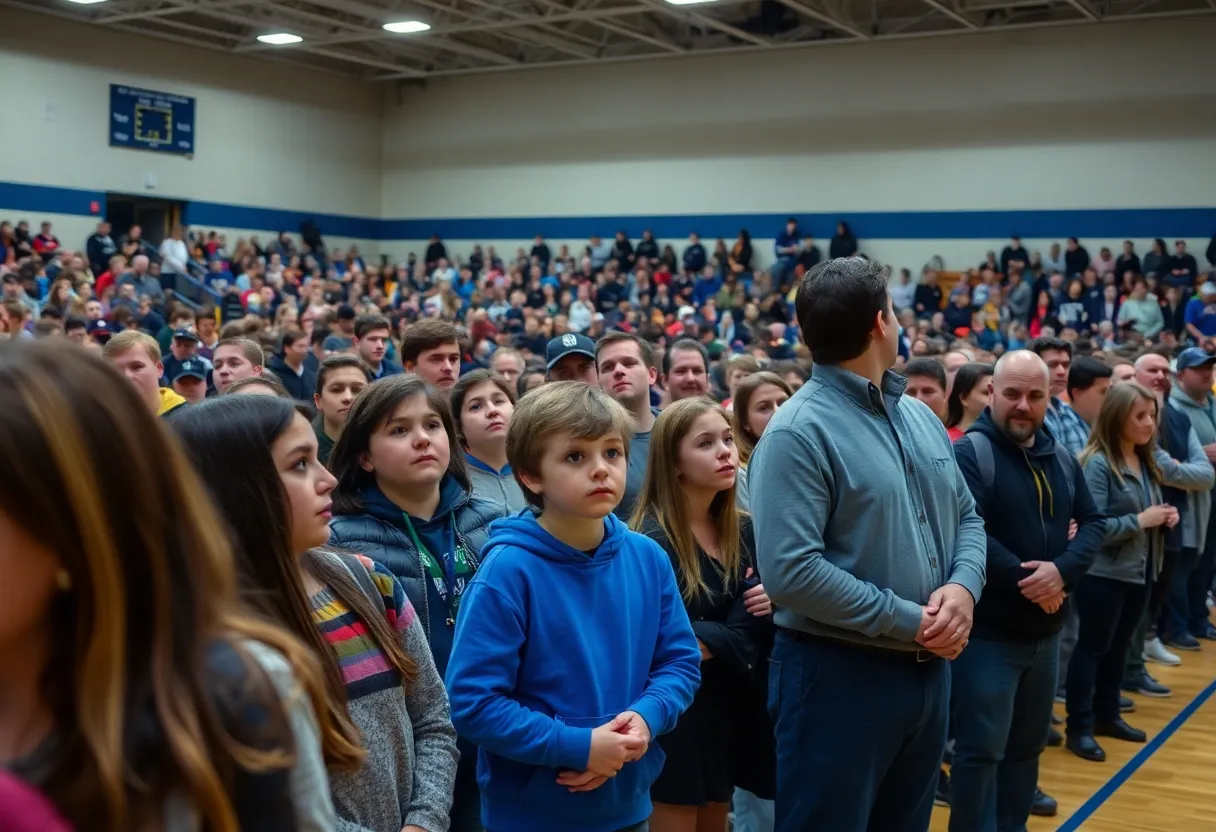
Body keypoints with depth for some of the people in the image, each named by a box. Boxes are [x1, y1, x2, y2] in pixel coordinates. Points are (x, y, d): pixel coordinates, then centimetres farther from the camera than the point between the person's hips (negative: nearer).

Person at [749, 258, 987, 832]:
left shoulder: (919, 416, 10)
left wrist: (963, 587, -7)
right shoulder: (798, 431, -17)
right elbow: (790, 571, -25)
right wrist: (908, 620, -20)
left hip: (929, 670, 8)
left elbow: (967, 518, 15)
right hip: (838, 676, -8)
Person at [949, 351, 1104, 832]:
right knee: (981, 750, -3)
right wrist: (1025, 580, -20)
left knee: (1027, 745, 18)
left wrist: (1062, 570, -13)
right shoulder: (969, 452, -12)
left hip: (1046, 630, 7)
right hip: (988, 631, -7)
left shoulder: (1062, 459, 10)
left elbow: (1092, 522, 6)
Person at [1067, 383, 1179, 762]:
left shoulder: (1146, 461, 8)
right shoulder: (1098, 463, -17)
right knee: (1092, 647, 2)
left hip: (1138, 572, 8)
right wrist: (1140, 521, -20)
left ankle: (1106, 715, 32)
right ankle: (1079, 727, 10)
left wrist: (1165, 516, -2)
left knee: (1118, 646, 18)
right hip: (1102, 574, -8)